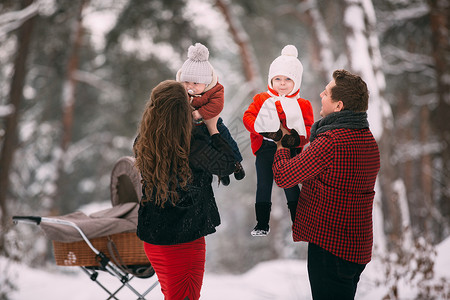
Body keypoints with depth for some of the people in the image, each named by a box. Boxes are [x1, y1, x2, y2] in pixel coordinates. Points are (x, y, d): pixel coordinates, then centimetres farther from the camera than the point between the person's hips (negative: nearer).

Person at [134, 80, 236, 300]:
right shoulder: (193, 144, -23)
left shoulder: (143, 143, -6)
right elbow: (228, 164, -8)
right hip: (184, 238, -6)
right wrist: (213, 128, 3)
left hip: (151, 237, 6)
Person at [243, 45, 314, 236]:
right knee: (263, 187, 7)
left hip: (290, 151, -1)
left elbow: (308, 128, -1)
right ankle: (262, 224, 18)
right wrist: (262, 129, -23)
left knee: (291, 187, 5)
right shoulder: (261, 99, 6)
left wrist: (297, 139, -22)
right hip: (265, 150, 1)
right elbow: (248, 117, -4)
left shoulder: (302, 105, 3)